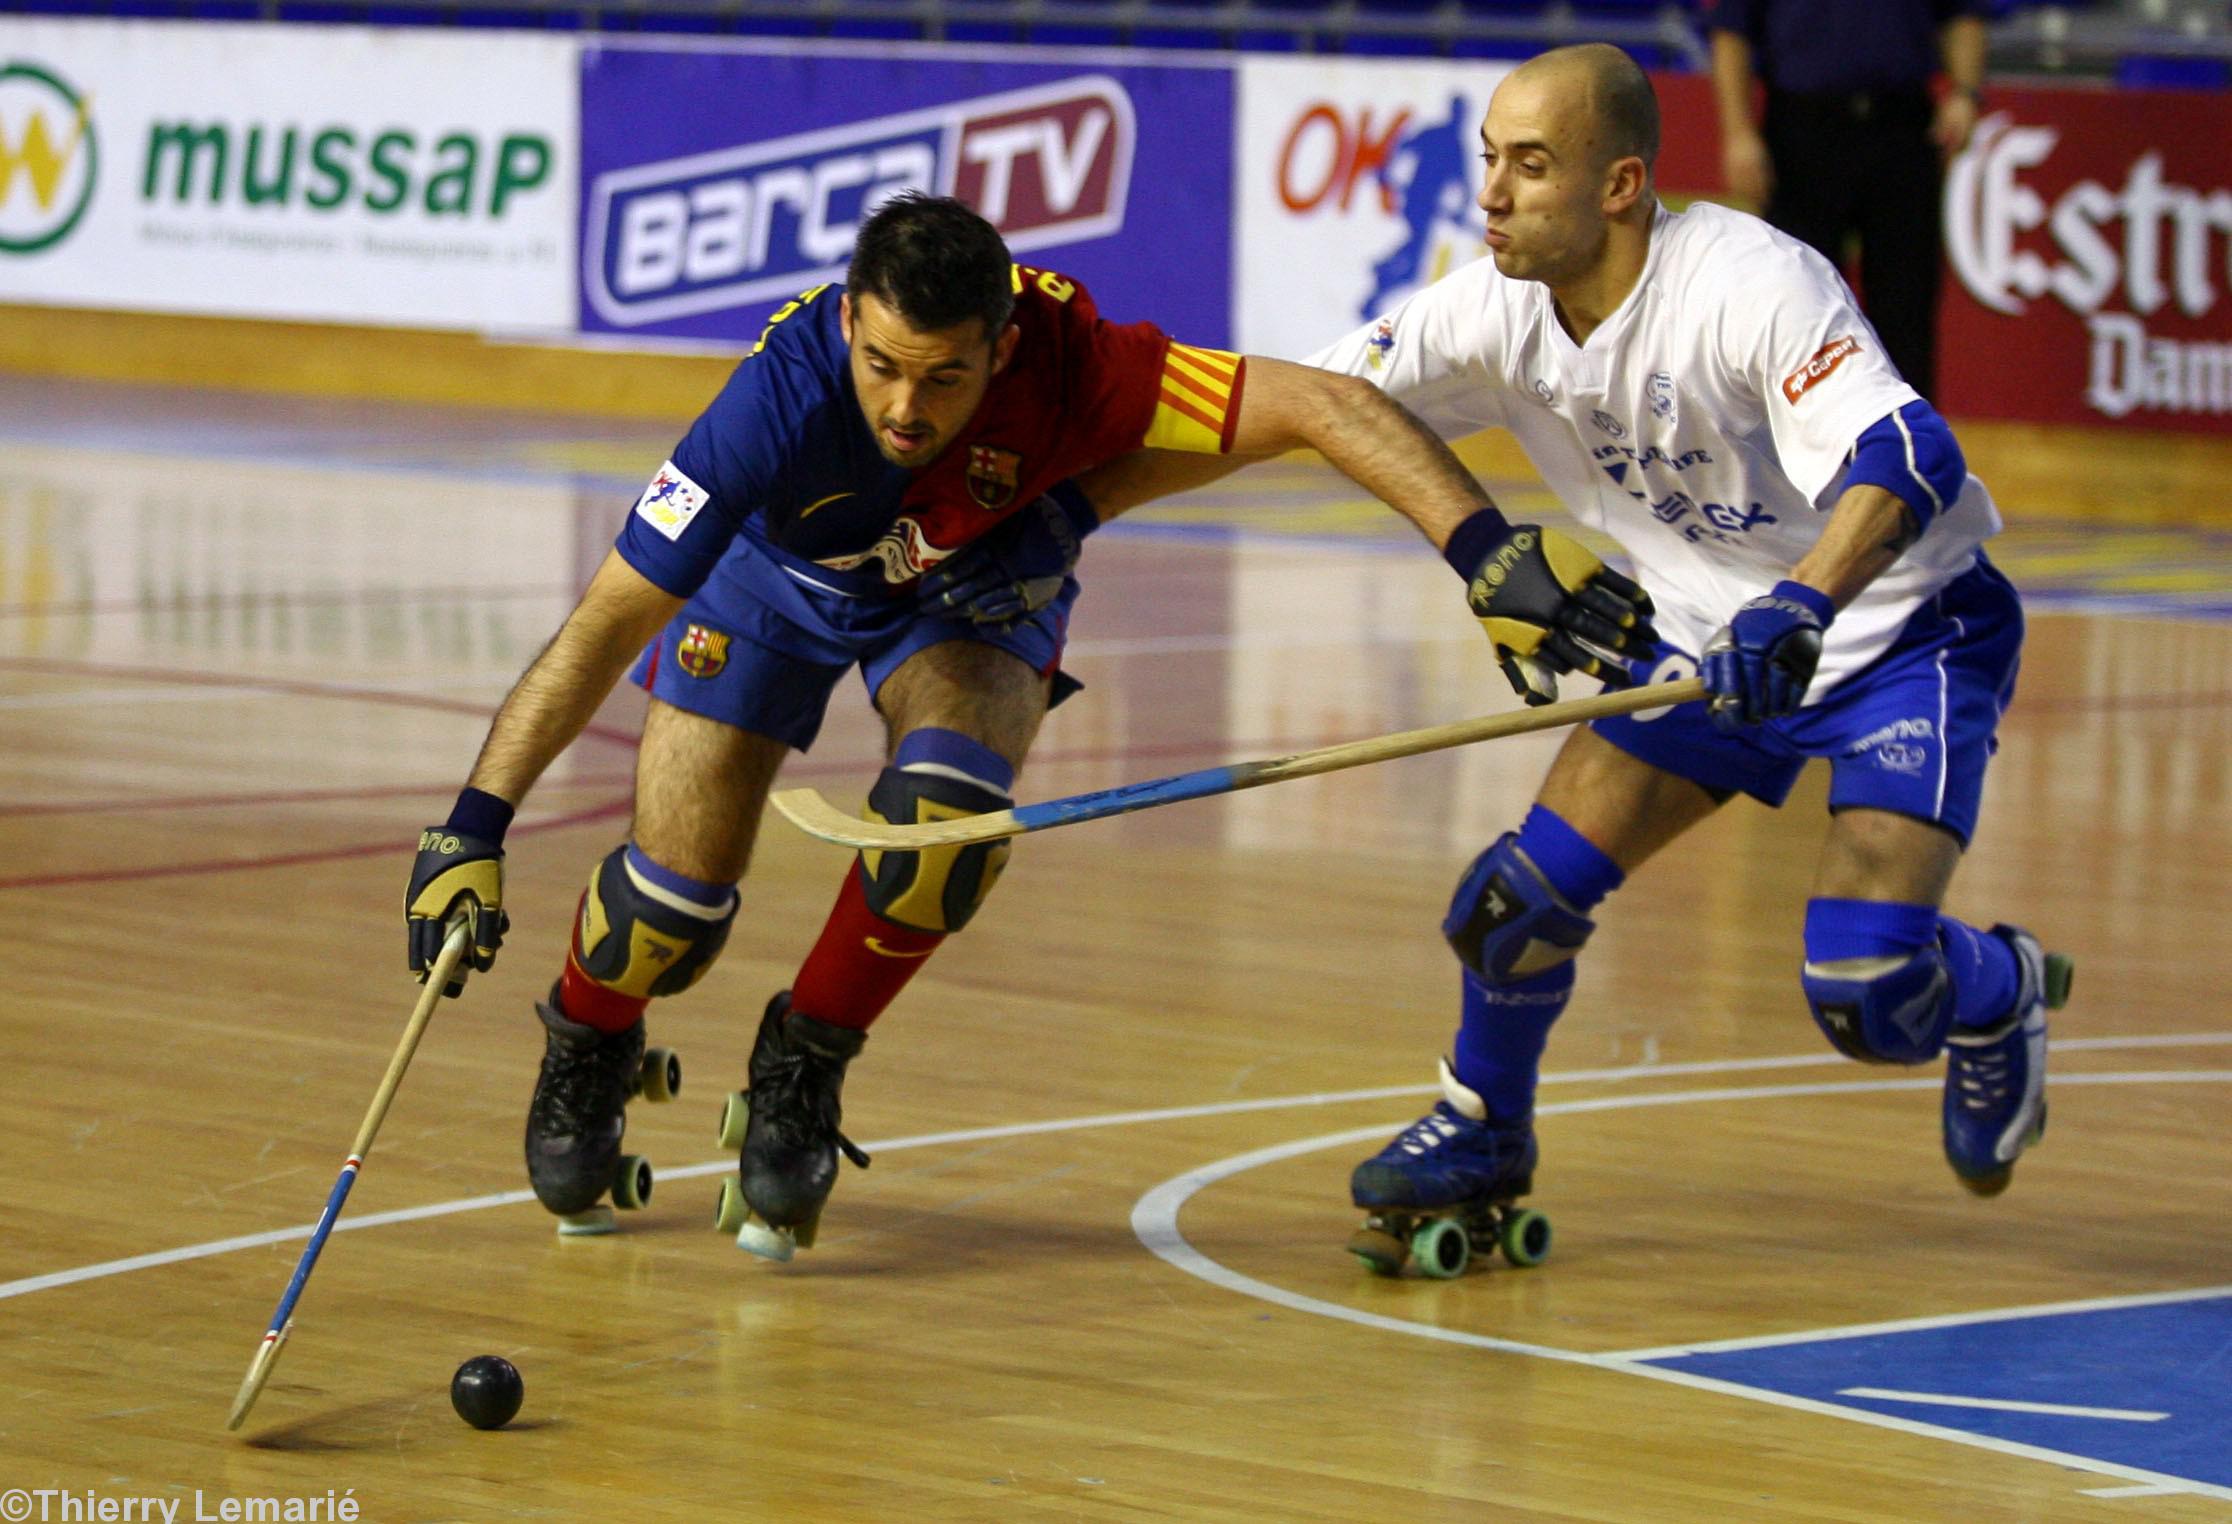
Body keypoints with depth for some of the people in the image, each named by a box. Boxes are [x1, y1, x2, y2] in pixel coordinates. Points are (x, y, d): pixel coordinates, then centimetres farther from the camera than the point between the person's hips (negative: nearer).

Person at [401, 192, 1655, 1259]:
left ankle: (804, 1070, 0)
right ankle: (588, 1048, 29)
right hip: (777, 573, -1)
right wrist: (476, 825, -39)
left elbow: (1324, 405, -40)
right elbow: (607, 627, -35)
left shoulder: (1068, 367, -40)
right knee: (675, 900, -8)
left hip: (975, 585, 1)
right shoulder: (788, 398, -41)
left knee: (949, 810, -28)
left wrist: (1492, 552, -49)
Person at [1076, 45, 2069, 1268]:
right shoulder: (1495, 314, -12)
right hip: (1712, 631, 6)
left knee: (1866, 992, -19)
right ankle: (1481, 1141, 25)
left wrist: (1799, 607, -59)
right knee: (1527, 893, -4)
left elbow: (1904, 456, -42)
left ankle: (1998, 995, 19)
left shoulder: (1748, 284, -30)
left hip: (1906, 626, -6)